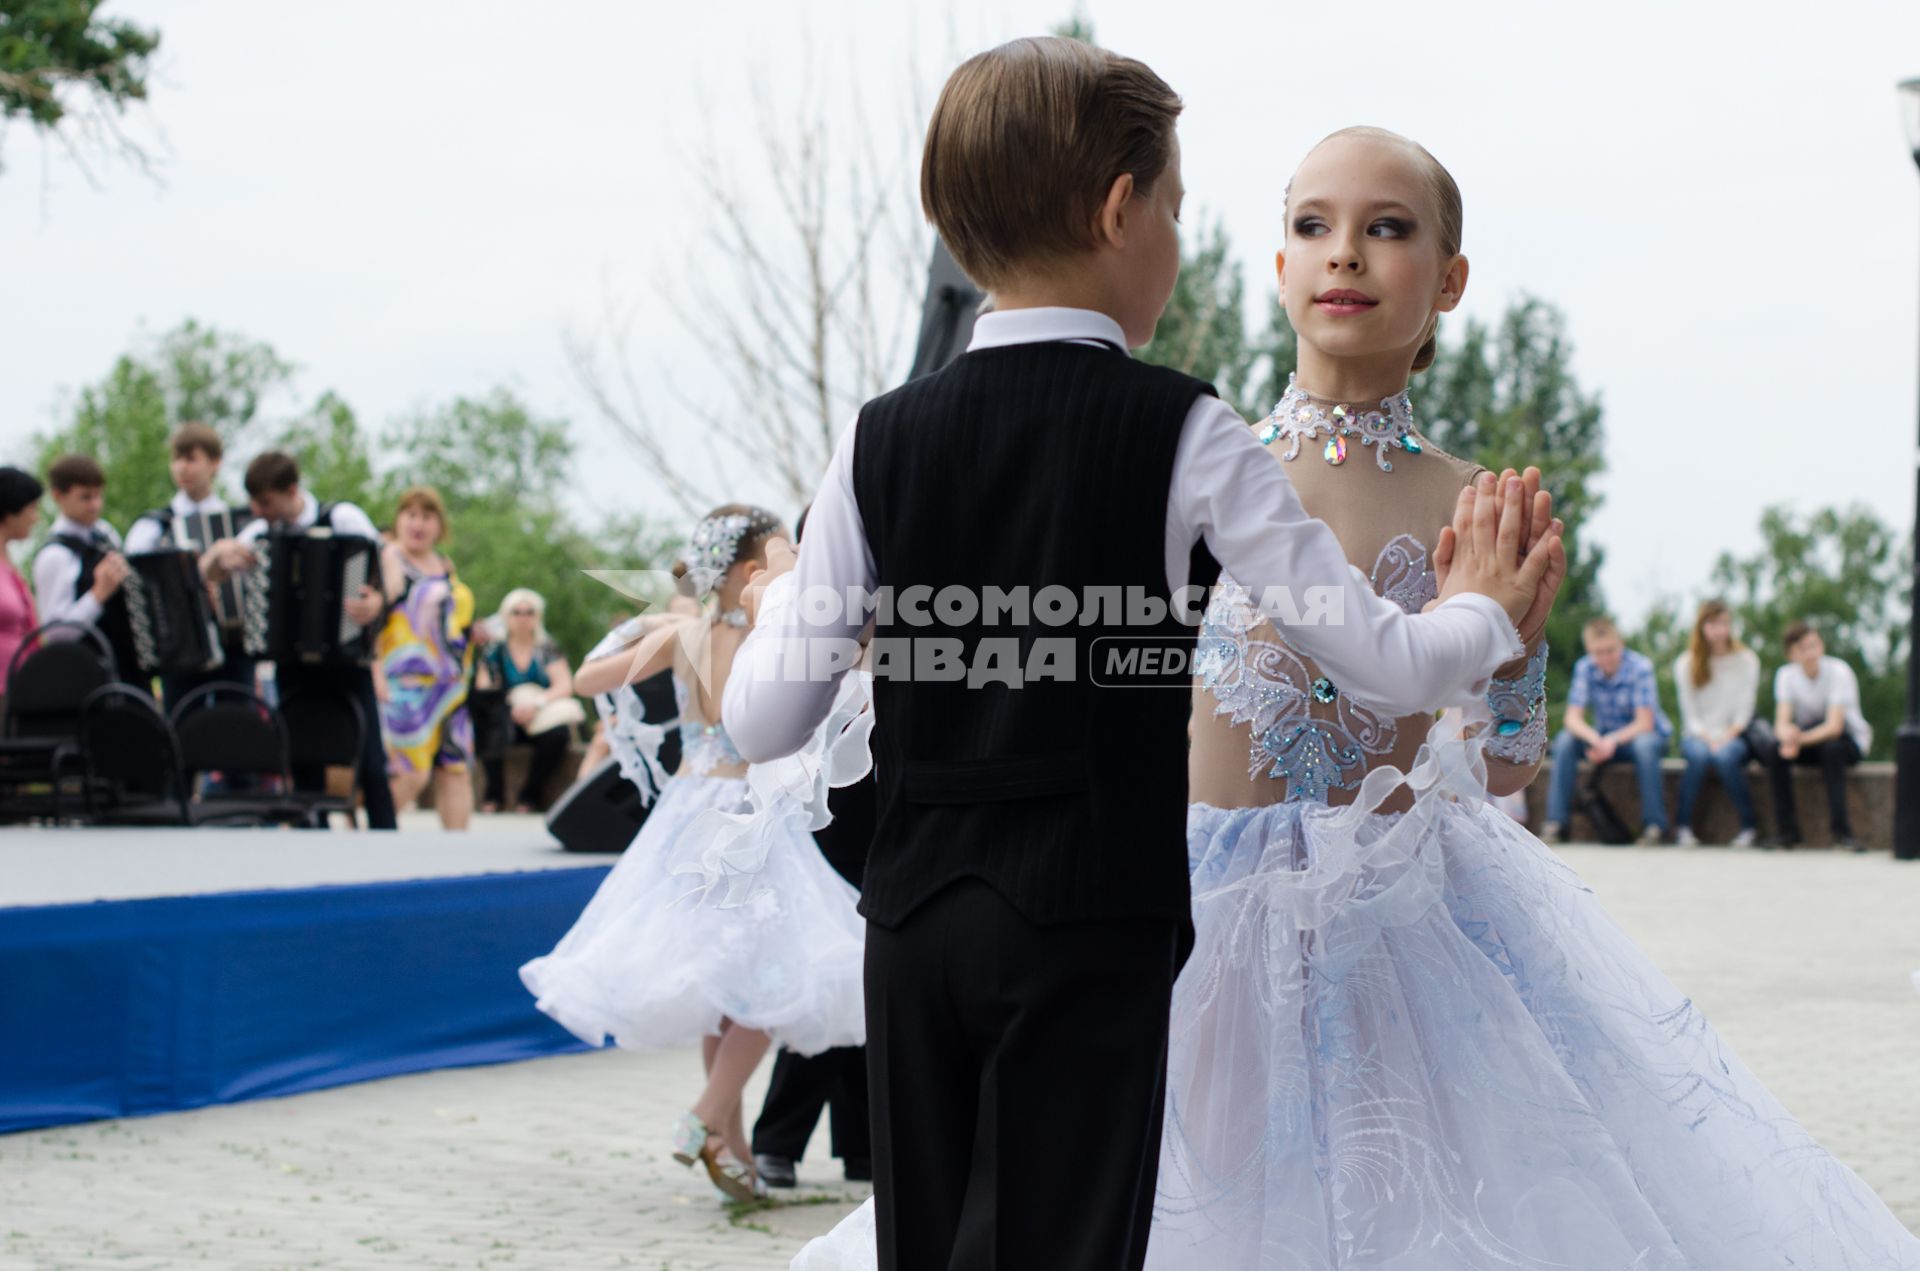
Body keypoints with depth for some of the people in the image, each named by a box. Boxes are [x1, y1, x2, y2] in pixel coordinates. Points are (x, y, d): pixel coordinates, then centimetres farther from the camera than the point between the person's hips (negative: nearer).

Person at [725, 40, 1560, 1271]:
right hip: (1097, 922, -4)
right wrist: (1485, 616, 14)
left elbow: (765, 722, 1)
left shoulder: (881, 440, 2)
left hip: (916, 917, 4)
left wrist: (789, 600, 20)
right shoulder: (1183, 433, -7)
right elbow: (1389, 665, -7)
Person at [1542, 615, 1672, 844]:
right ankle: (1556, 822, -20)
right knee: (1564, 741, -23)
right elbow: (1572, 718, -14)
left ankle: (1655, 825, -29)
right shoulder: (1584, 668, -9)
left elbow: (1645, 722, -22)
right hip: (1604, 737, 4)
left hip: (1637, 734, -3)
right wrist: (1593, 738, -37)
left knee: (1645, 744, -38)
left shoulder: (1640, 667, -19)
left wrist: (1614, 740, -39)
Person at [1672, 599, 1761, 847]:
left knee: (1725, 755, -36)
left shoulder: (1747, 661, 3)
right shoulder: (1685, 665, 4)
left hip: (1734, 736, -1)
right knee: (1699, 754, -35)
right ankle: (1682, 826, -26)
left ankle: (1748, 826, -23)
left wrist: (1725, 739, -16)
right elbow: (1690, 714, 0)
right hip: (1697, 735, 1)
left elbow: (1744, 712, -2)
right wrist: (1708, 739, -16)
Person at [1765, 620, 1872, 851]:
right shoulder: (1786, 675, -7)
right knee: (1776, 750, -26)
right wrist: (1788, 737, -43)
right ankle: (1787, 831, -21)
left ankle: (1841, 830, -34)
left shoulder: (1838, 672, -19)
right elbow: (1781, 723, -18)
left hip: (1850, 741, -3)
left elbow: (1834, 726, -28)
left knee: (1832, 748, -37)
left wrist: (1800, 738, -44)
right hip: (1810, 739, 3)